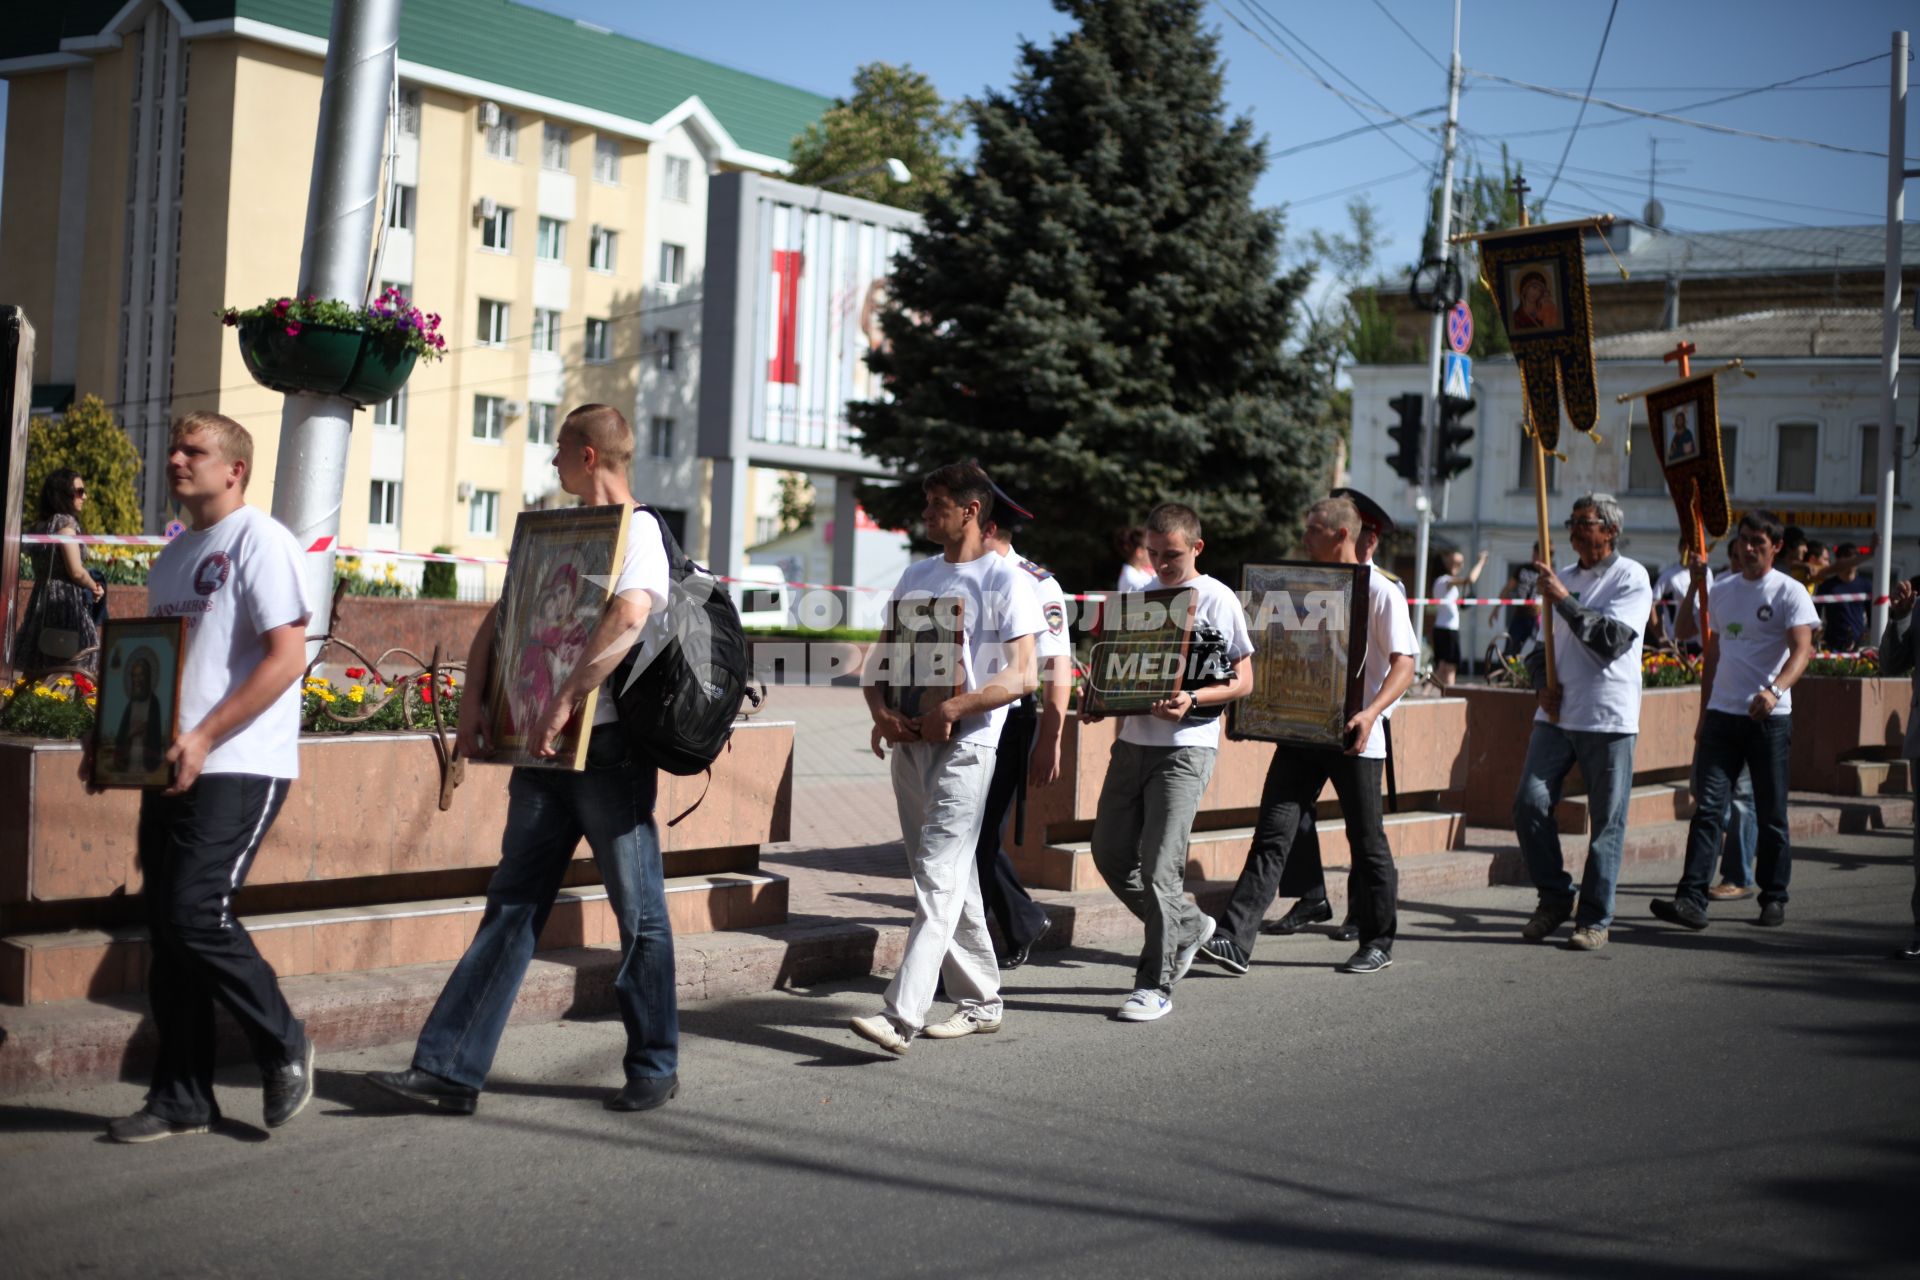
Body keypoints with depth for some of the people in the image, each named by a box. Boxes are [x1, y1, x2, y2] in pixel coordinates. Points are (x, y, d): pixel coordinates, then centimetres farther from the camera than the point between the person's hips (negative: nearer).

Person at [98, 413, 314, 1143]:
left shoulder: (259, 541, -7)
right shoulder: (172, 558, 19)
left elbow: (287, 658, -16)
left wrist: (204, 738, -20)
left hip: (237, 768, -8)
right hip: (173, 770, 8)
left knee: (196, 913, -15)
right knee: (167, 929, 6)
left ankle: (284, 1047, 6)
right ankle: (181, 1099, 14)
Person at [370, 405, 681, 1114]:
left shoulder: (638, 530, -8)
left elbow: (628, 617, -26)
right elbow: (499, 618, 21)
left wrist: (562, 702, -28)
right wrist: (474, 698, 6)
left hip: (610, 744, -8)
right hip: (544, 748, 8)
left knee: (638, 910, 3)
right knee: (512, 905, 5)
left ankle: (655, 1068, 14)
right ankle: (450, 1069, 5)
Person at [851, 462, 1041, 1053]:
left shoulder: (1005, 582, -4)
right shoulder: (915, 576, 17)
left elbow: (1022, 677, -12)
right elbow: (883, 660, 15)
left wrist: (951, 708, -19)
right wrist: (881, 711, -4)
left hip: (965, 744, -7)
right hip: (909, 741, 7)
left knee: (937, 880, -13)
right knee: (952, 879, 12)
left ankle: (901, 1016, -19)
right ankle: (981, 1001, 22)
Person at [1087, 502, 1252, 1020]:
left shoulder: (1217, 599, -4)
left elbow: (1243, 681, -5)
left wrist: (1192, 700, -22)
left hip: (1185, 748, -7)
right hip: (1132, 740, 7)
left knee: (1159, 867, -9)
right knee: (1110, 853, 8)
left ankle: (1155, 986, 0)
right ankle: (1188, 925, 29)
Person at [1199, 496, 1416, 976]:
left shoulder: (1380, 593, -6)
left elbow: (1404, 665, -11)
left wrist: (1370, 713, -25)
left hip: (1354, 738, -5)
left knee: (1367, 842, 7)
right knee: (1272, 833, -4)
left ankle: (1378, 942, 22)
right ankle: (1235, 940, -10)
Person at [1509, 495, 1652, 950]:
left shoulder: (1631, 578, -4)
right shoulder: (1565, 578, 15)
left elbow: (1613, 639, -17)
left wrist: (1563, 600, -18)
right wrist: (1543, 685, 4)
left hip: (1608, 719, -5)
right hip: (1557, 714, 6)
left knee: (1607, 821, -1)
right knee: (1530, 801, -5)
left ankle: (1595, 918, 8)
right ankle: (1555, 897, 12)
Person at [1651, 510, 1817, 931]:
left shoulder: (1791, 593, -3)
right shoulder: (1721, 591, 13)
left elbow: (1801, 651, -16)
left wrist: (1774, 690, -34)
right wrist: (1704, 715, 18)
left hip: (1770, 719, -4)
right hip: (1722, 715, 4)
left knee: (1771, 814, 6)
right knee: (1708, 807, -6)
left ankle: (1774, 898, 19)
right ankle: (1692, 899, -12)